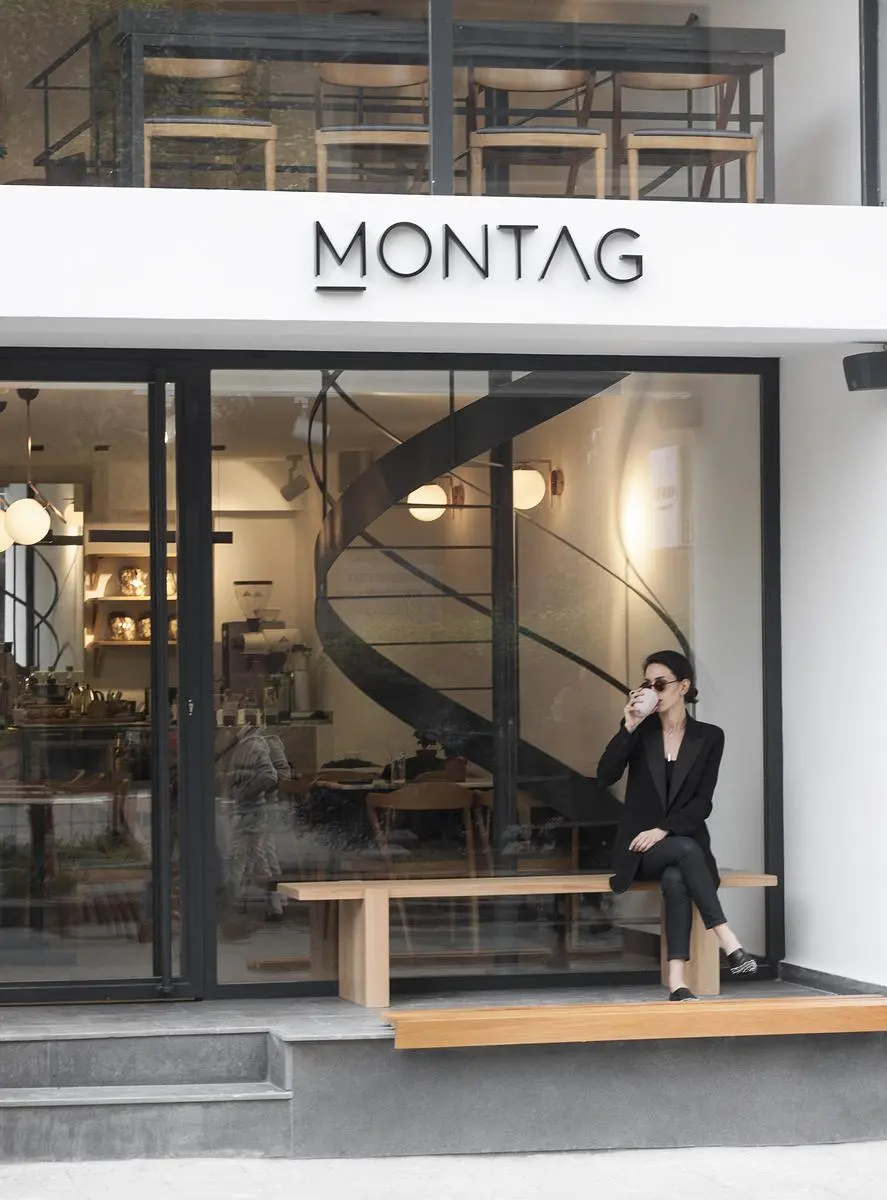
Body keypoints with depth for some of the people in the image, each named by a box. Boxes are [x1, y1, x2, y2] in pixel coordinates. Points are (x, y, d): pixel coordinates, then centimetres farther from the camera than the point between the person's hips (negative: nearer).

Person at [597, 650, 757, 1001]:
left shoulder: (709, 737, 4)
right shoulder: (640, 732, 7)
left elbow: (703, 802, -4)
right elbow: (606, 776, -9)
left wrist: (663, 830, -18)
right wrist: (629, 727, -17)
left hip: (685, 841, 0)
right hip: (641, 848, 0)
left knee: (676, 879, -36)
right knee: (686, 850, -35)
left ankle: (677, 980, -45)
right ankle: (728, 942, -40)